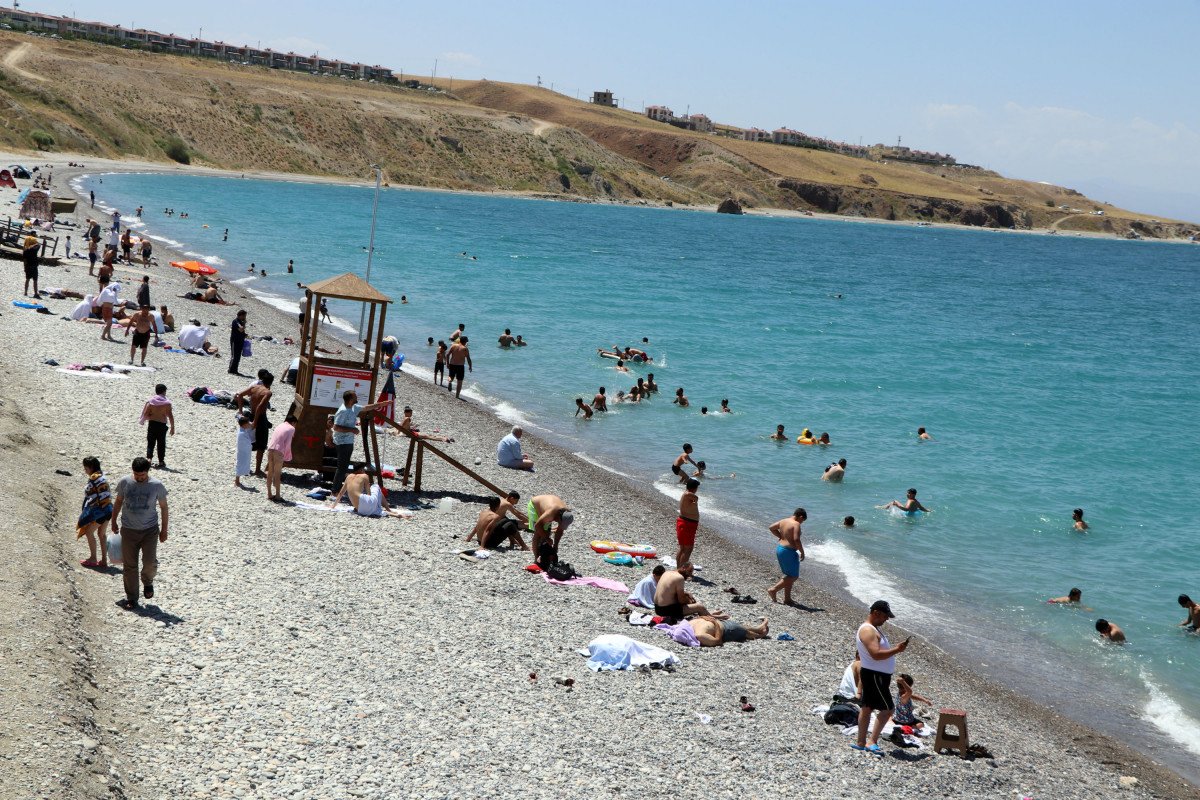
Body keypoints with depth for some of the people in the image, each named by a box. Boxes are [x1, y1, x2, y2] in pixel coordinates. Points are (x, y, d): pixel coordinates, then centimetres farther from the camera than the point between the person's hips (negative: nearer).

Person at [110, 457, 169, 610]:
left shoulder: (157, 486, -8)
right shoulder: (124, 482, -4)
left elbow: (163, 507, 3)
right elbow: (118, 502, 12)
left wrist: (164, 530, 5)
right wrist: (114, 522, 19)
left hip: (150, 530, -1)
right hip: (128, 530, 1)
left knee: (150, 563, -11)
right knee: (129, 566, 4)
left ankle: (148, 582, 22)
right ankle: (131, 598, 16)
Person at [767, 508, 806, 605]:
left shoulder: (783, 521, 9)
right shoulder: (796, 524, -15)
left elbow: (772, 528, 20)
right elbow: (796, 539, -25)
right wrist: (802, 552, -14)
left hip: (779, 548, 9)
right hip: (788, 551, -9)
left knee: (789, 575, 18)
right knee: (793, 576, 3)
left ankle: (787, 599, 19)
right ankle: (773, 590, -4)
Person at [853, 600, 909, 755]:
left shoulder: (873, 629, 15)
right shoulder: (868, 630, -19)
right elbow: (876, 654, -28)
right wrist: (897, 650, -26)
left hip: (875, 675, 11)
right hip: (875, 676, -11)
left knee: (867, 708, 12)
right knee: (887, 709, -9)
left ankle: (861, 742, 16)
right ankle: (872, 742, -9)